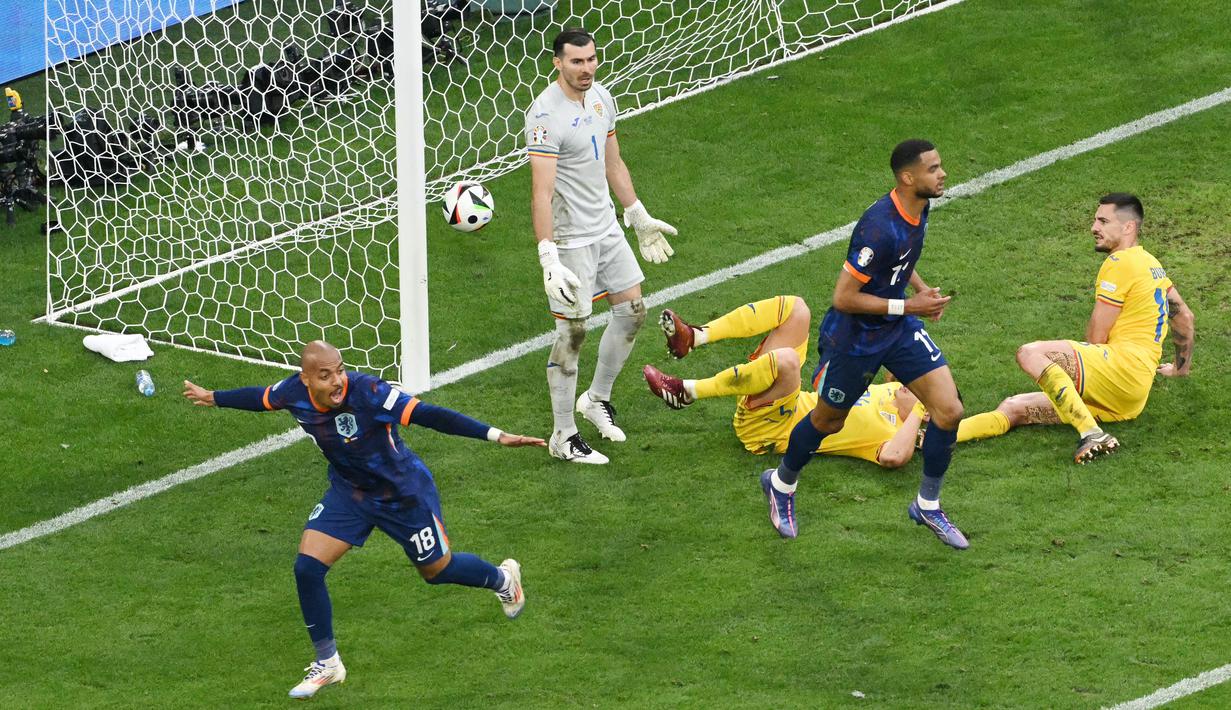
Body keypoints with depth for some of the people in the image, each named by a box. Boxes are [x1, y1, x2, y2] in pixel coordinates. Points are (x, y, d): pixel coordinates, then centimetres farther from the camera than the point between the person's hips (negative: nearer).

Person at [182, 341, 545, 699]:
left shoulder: (368, 393, -35)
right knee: (307, 567, -9)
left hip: (404, 493, -5)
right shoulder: (294, 393, -18)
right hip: (348, 492, 5)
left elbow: (427, 414, -39)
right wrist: (213, 397, 23)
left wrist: (495, 435, -46)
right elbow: (260, 398, 5)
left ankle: (504, 579, 48)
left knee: (437, 569, 13)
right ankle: (327, 664, 12)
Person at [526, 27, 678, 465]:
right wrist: (549, 259, -32)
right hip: (570, 239, -8)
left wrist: (640, 218, 24)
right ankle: (563, 438, 7)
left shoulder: (600, 97, 5)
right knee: (572, 331, -3)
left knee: (632, 312, 15)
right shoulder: (546, 115, -22)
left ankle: (597, 398, 35)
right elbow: (541, 193, -27)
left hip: (606, 228, 8)